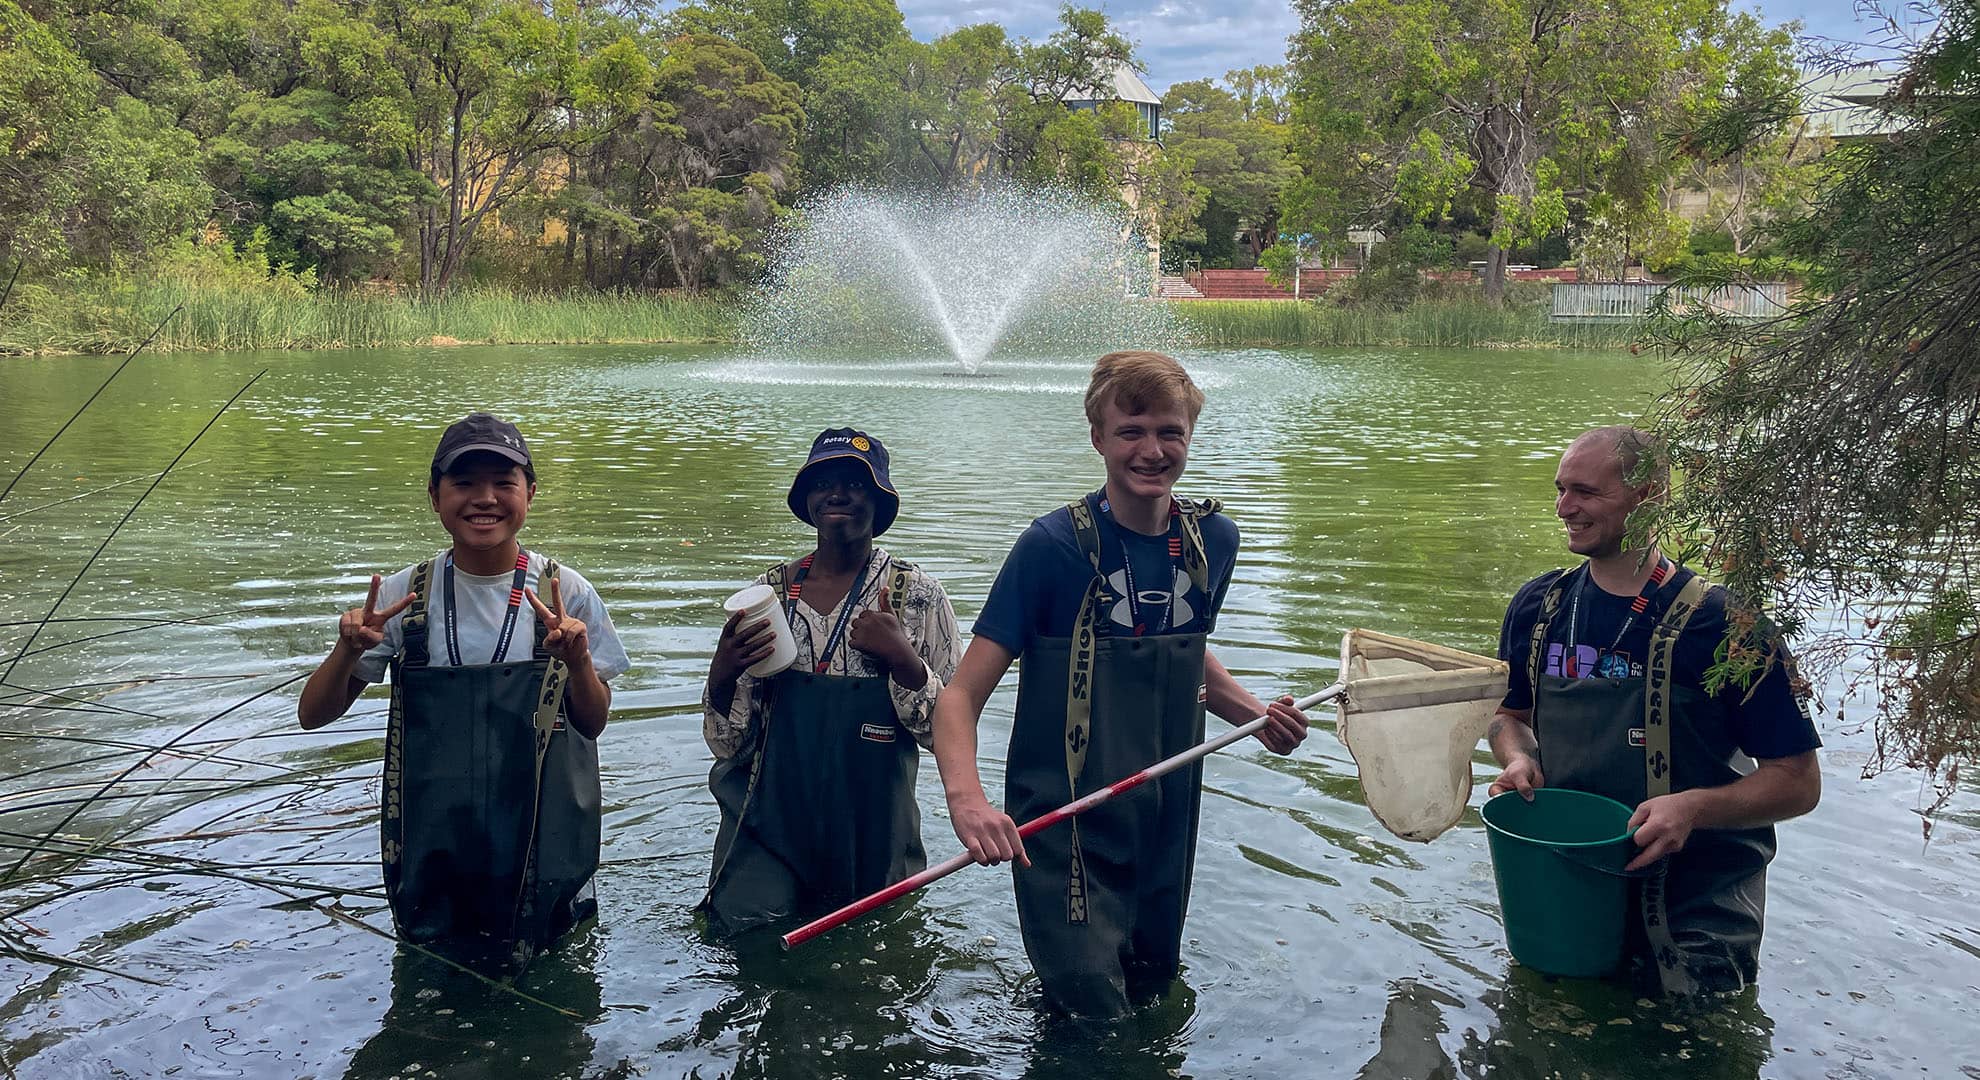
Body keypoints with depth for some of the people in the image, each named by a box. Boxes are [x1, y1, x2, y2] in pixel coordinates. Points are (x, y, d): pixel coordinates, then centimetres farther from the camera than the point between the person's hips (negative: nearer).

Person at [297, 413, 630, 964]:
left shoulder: (564, 593, -6)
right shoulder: (401, 596, -5)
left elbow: (594, 724, -1)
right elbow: (314, 714, 0)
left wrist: (578, 664, -22)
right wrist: (347, 652, -21)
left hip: (542, 841, -1)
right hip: (431, 841, 1)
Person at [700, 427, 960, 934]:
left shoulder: (918, 596, -6)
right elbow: (729, 743, 3)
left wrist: (903, 659, -20)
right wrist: (722, 676, -16)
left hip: (872, 847, 0)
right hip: (768, 832, 1)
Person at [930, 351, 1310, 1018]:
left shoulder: (1213, 541, 0)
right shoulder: (1054, 545, -16)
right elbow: (962, 695, -19)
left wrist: (1255, 714, 1)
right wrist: (966, 797, -38)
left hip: (1168, 830, 5)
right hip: (1065, 833, -5)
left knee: (1155, 999, 20)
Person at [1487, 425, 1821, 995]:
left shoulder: (1721, 621, -15)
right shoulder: (1538, 606, -1)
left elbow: (1798, 781, -12)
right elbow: (1510, 713, 15)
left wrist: (1694, 807, -28)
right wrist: (1519, 759, -7)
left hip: (1694, 914, -4)